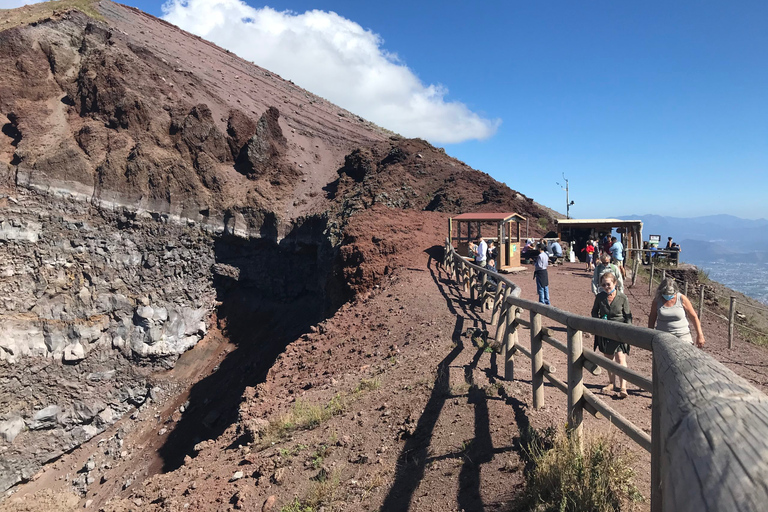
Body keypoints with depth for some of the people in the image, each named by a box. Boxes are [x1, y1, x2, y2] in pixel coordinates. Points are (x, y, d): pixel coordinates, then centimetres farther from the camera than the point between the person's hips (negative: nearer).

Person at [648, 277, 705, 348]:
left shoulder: (682, 299, -8)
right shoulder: (657, 300, -3)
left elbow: (694, 317, -1)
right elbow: (652, 318, 8)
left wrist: (700, 336, -3)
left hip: (682, 337, -1)